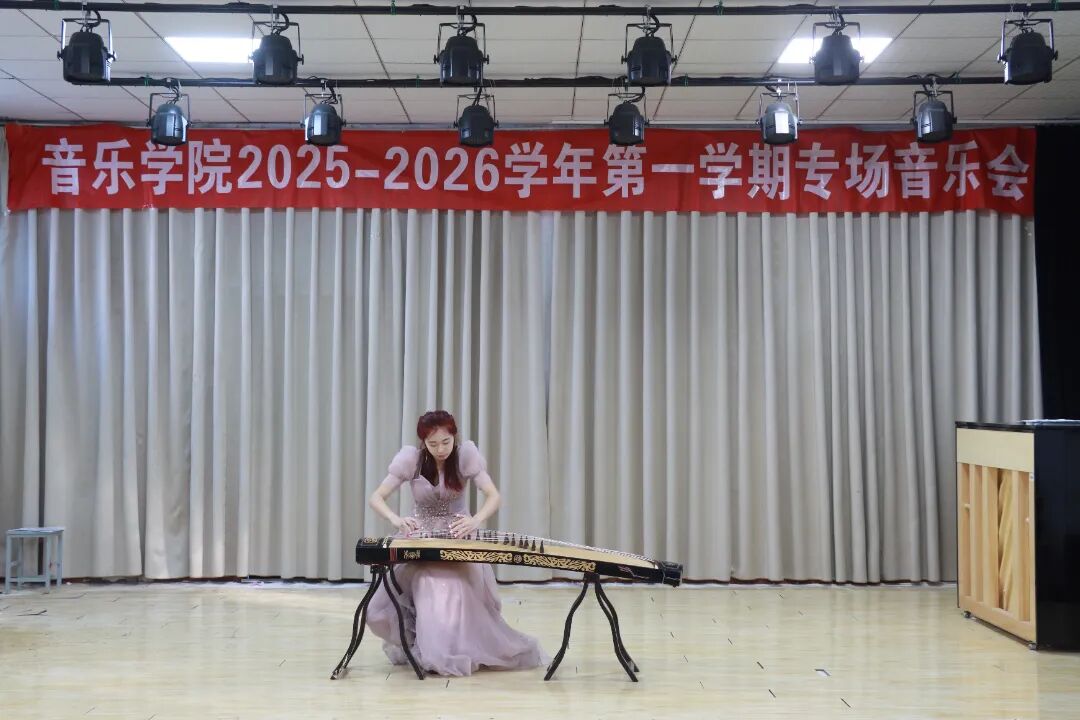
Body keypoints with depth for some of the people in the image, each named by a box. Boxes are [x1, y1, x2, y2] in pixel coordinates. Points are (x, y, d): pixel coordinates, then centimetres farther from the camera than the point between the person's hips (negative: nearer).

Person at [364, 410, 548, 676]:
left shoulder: (466, 454, -12)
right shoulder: (411, 458, -12)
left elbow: (493, 496, -18)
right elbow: (376, 498, -15)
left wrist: (476, 520, -40)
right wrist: (396, 519, -36)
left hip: (460, 541, -1)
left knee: (458, 595, -23)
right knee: (430, 592, -21)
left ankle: (463, 652, 1)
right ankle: (424, 650, 7)